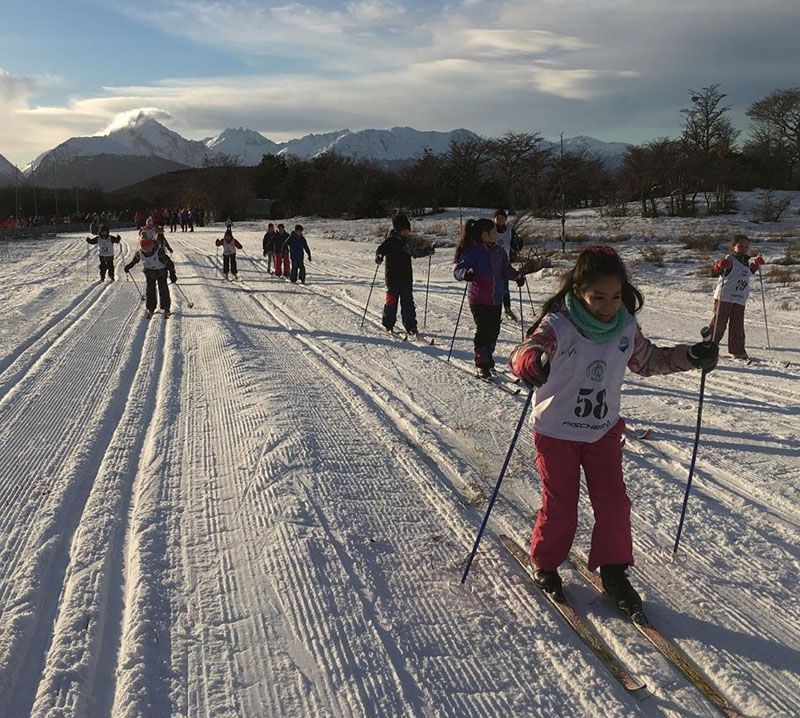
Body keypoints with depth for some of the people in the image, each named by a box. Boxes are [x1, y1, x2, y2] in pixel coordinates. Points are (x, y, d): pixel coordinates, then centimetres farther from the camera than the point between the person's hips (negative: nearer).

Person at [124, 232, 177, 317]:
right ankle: (150, 309, 12)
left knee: (163, 289, -3)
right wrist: (128, 266, 13)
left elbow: (168, 262, -25)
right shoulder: (139, 252, -16)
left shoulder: (159, 251, -31)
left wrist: (172, 274, -28)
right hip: (149, 272, 4)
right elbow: (134, 260, 8)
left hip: (161, 271, -3)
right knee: (150, 289, 2)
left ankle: (166, 308, 8)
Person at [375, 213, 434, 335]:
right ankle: (388, 325, 10)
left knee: (408, 302, 4)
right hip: (393, 276, -5)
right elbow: (380, 249, -12)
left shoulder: (408, 240, 12)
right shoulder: (390, 241, -5)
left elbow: (414, 253, 25)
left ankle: (410, 325, 7)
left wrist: (428, 251, 21)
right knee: (392, 299, -3)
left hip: (406, 276, 5)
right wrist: (379, 256, -33)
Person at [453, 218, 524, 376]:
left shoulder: (498, 251, 7)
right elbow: (457, 270, -19)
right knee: (483, 331, -4)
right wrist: (466, 273, -40)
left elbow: (505, 269, 20)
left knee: (494, 330, 10)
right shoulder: (472, 252, -13)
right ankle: (482, 365, 7)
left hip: (497, 298, 6)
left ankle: (488, 358, 29)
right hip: (479, 299, -6)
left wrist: (517, 276, 6)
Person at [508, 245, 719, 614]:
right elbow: (526, 351, -39)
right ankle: (545, 563, 30)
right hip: (556, 432, -4)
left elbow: (648, 360, 12)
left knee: (613, 502, 4)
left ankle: (613, 571, 23)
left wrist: (691, 356, -2)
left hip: (604, 431, 4)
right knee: (560, 508, 6)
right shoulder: (558, 325, -22)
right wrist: (531, 362, -63)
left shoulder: (626, 327, -6)